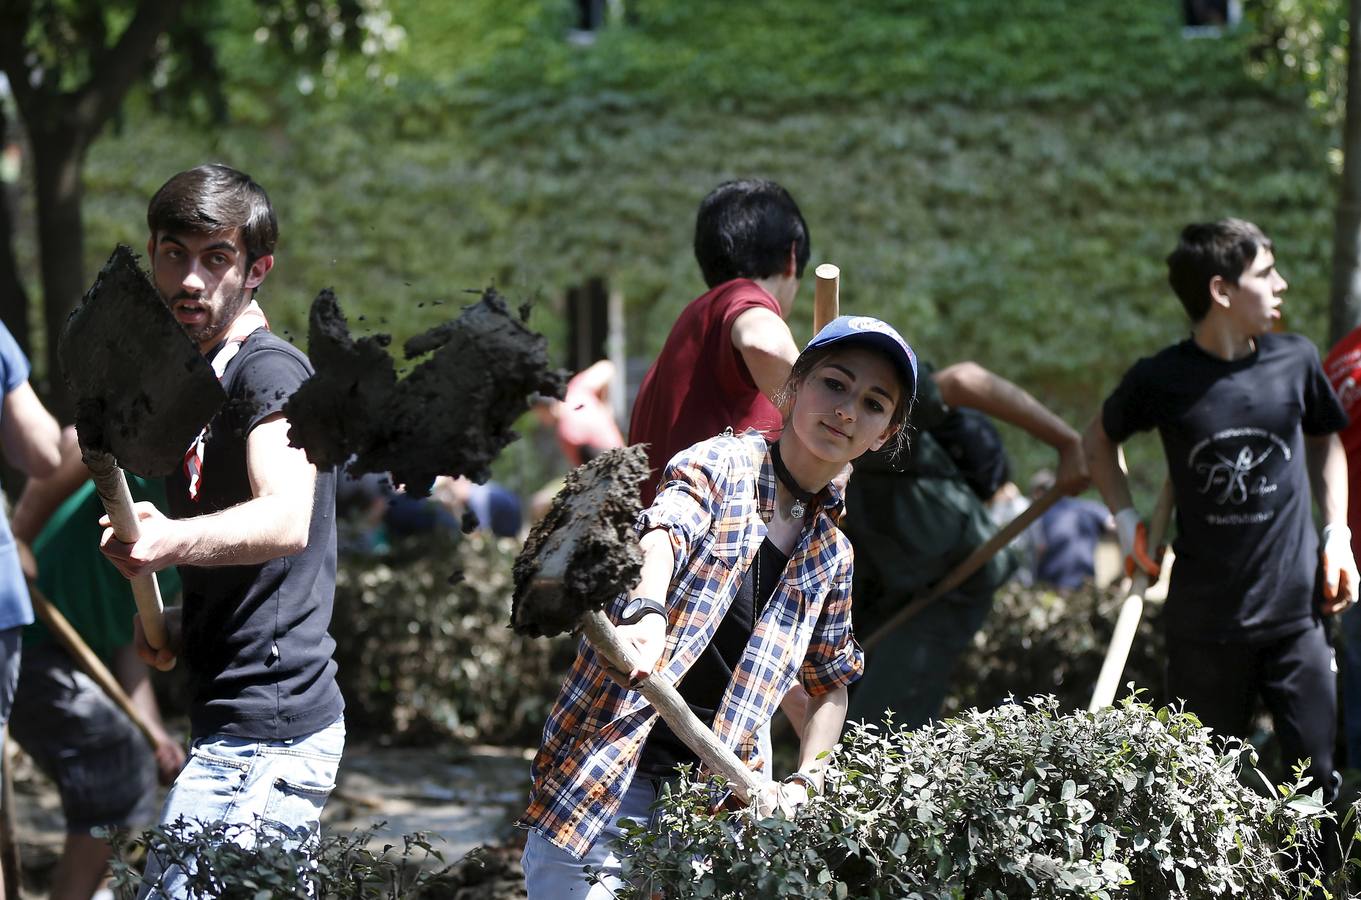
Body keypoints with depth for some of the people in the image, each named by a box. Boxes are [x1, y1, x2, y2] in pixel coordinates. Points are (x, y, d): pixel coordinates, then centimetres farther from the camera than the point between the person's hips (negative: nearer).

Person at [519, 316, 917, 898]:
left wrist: (802, 783, 6)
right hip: (606, 766, -6)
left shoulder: (831, 556, 13)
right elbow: (668, 524, -25)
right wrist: (647, 609, -47)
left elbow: (830, 681, 23)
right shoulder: (727, 462, -4)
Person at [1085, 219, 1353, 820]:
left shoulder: (1296, 361, -3)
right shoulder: (1161, 380, -8)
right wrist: (1126, 518, 2)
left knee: (1314, 780, 2)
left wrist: (1337, 534, 8)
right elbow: (1099, 441, 13)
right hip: (1204, 621, -1)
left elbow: (1325, 441, 17)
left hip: (1296, 612, 1)